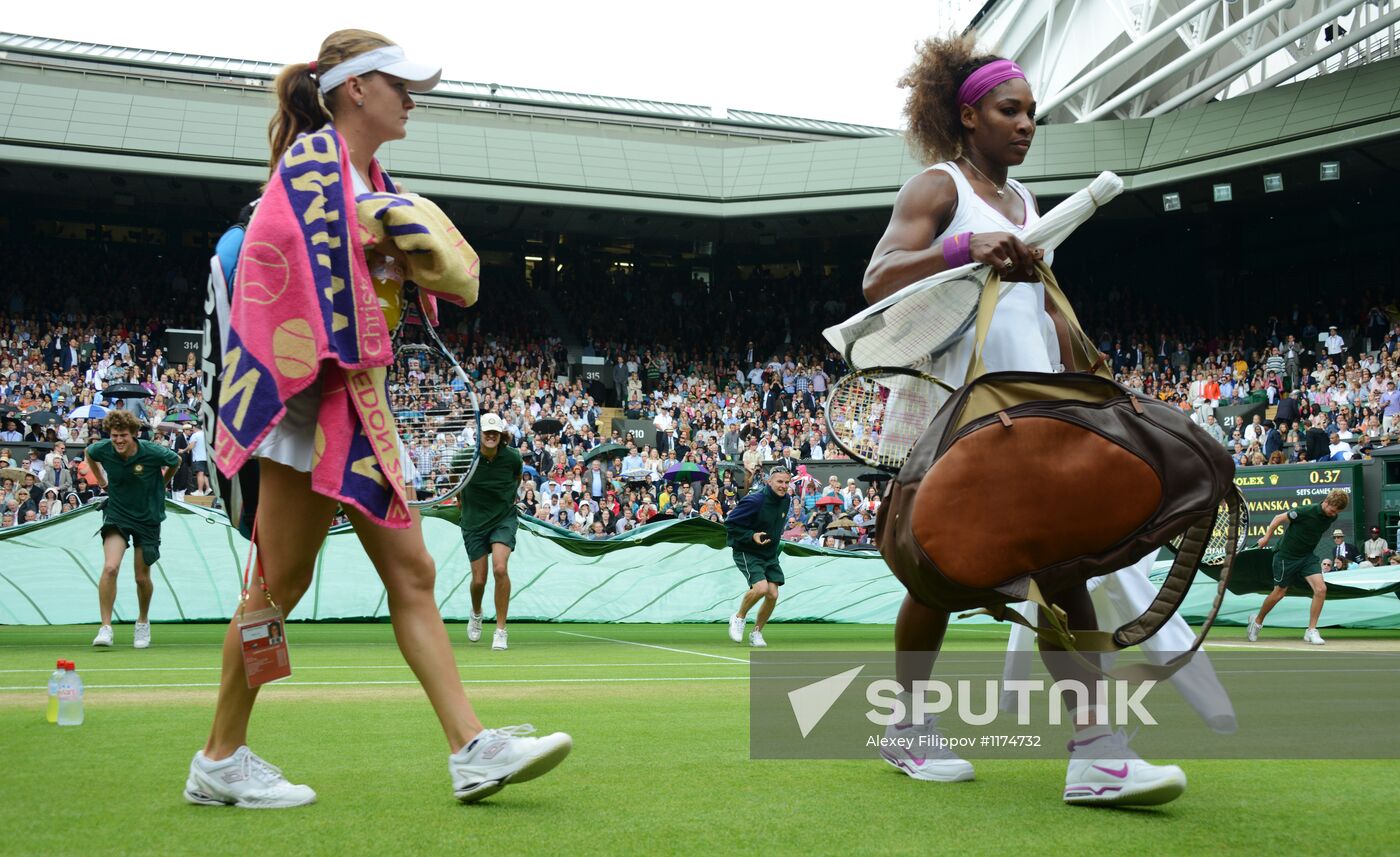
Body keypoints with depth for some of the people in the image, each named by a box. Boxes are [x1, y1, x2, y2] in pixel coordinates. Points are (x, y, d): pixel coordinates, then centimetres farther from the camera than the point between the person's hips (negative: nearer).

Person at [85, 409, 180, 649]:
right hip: (116, 514, 1)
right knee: (110, 567, -21)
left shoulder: (152, 452, -20)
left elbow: (176, 461, 2)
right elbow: (89, 452, 13)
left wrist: (160, 485, 12)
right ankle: (105, 628, -16)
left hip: (148, 517, -1)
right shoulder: (103, 450, -14)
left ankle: (143, 622, 34)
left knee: (142, 578, 8)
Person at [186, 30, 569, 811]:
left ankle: (472, 750, 3)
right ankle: (221, 760, 11)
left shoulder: (372, 181, 19)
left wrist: (445, 263, -1)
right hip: (314, 397, -9)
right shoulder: (314, 160, -7)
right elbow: (319, 275, -18)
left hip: (360, 399, 10)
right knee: (283, 581, -3)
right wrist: (357, 379, -20)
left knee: (412, 575, 3)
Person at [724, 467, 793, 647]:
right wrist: (752, 536, -25)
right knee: (761, 587, -26)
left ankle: (756, 632, 18)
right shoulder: (754, 501, -22)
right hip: (747, 553, -7)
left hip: (770, 555, 7)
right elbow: (730, 524, -18)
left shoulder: (786, 500, 0)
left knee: (773, 595, -2)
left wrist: (776, 537, 13)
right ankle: (739, 618, 1)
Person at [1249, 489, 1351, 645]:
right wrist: (1267, 537, -2)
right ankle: (1257, 621, 31)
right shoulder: (1306, 512, -24)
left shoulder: (1332, 516, -4)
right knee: (1279, 593, 6)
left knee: (1321, 589, -15)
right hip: (1287, 556, -5)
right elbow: (1279, 518, -11)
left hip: (1308, 556, 5)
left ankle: (1311, 631, -5)